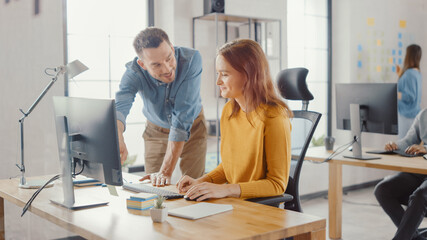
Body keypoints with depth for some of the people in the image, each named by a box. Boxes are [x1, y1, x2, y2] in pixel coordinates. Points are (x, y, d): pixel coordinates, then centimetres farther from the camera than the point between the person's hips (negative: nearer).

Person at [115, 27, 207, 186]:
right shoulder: (134, 73, -28)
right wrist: (117, 140, -68)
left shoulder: (191, 59, -33)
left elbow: (183, 118, -36)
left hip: (192, 128, -1)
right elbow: (118, 107, -44)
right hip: (156, 130, 1)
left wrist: (166, 171, -40)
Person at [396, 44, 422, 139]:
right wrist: (400, 75, 20)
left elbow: (409, 97, -22)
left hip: (407, 113, -9)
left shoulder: (409, 74, -18)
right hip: (415, 112, 10)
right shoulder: (417, 73, 10)